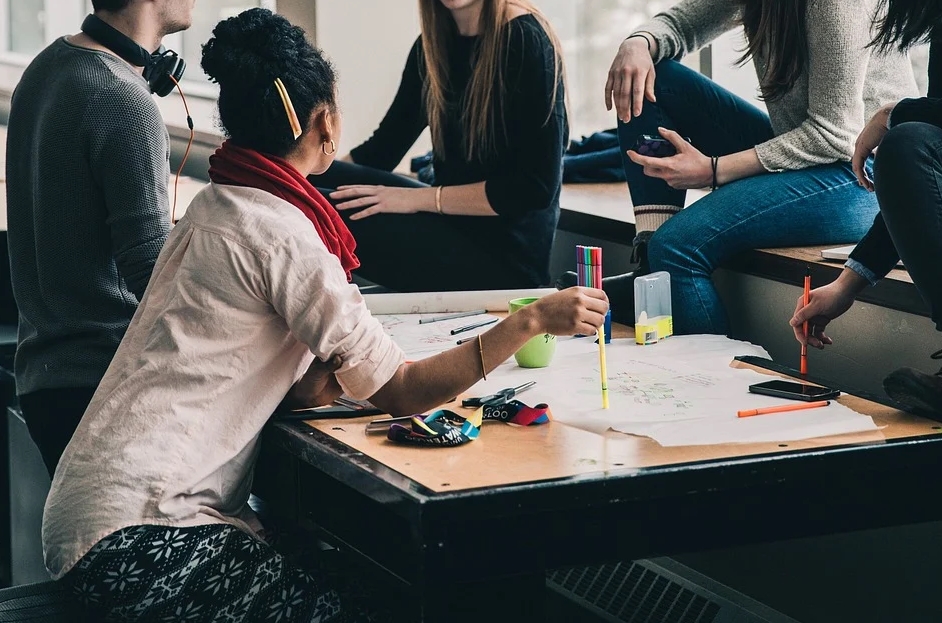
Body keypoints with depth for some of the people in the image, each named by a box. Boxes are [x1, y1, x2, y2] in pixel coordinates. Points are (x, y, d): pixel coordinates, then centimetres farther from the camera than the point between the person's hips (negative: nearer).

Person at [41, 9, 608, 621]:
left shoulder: (215, 206, 13)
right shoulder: (281, 233, -16)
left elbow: (301, 387, 9)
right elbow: (400, 393, -14)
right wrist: (534, 320, -11)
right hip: (136, 537, -9)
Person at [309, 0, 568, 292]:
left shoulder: (525, 41, -14)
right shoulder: (434, 43, 8)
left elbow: (536, 187, -18)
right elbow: (383, 147, 11)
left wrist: (419, 198, -18)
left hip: (505, 253, -7)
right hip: (452, 225, 7)